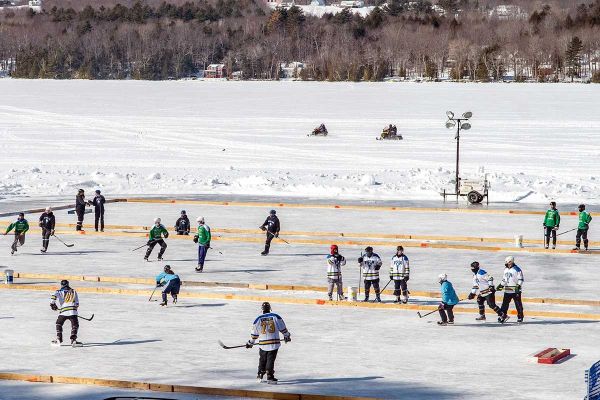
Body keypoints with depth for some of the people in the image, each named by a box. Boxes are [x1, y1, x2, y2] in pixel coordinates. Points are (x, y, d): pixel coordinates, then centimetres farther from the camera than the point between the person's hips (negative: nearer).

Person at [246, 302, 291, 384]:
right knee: (270, 360, 0)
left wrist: (250, 343, 21)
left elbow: (254, 333, 8)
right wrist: (287, 336, 21)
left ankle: (260, 376, 27)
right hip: (274, 343, -1)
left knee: (262, 359, 17)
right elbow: (283, 328, 4)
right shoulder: (276, 317, -2)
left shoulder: (258, 319, 1)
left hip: (263, 344, 1)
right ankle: (269, 377, -8)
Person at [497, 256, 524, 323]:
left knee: (518, 304, -2)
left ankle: (520, 317, 6)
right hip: (507, 290, 7)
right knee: (505, 303, 6)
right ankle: (503, 316, 13)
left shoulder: (517, 269, -10)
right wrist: (501, 285, 15)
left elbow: (520, 279, -12)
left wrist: (518, 286, -22)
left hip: (515, 290, -7)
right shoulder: (506, 269, 13)